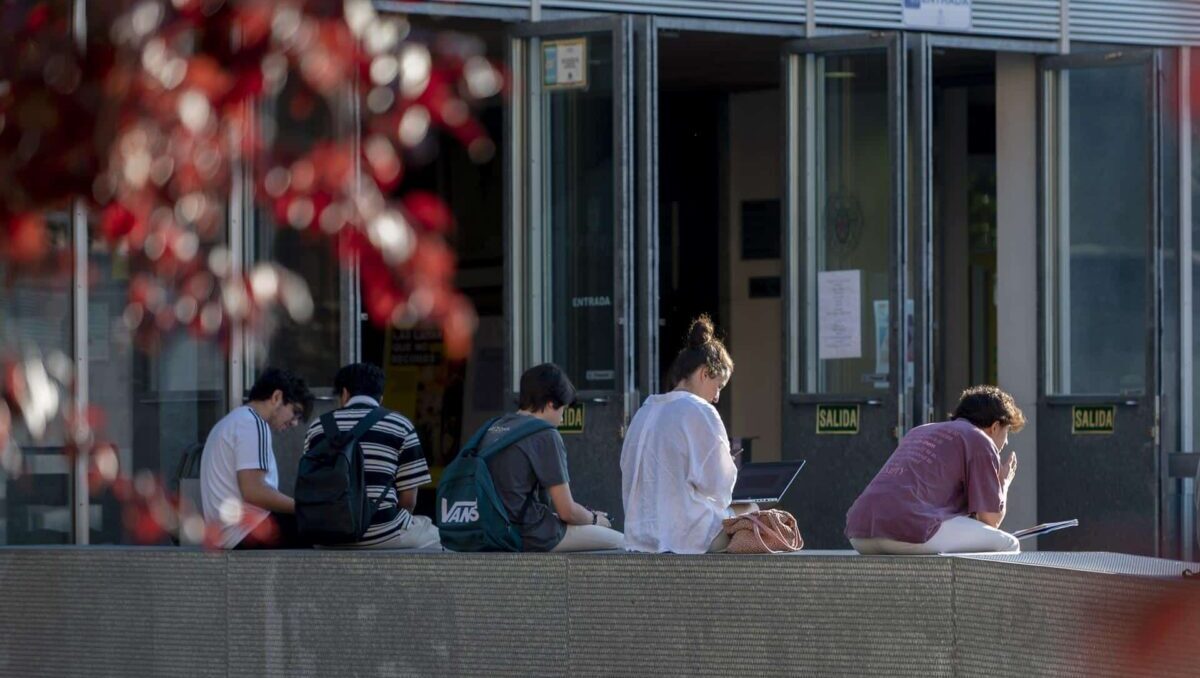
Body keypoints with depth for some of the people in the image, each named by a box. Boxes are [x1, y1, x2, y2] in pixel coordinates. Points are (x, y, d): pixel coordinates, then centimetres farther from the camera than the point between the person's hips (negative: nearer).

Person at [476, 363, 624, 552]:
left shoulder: (493, 428, 12)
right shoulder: (545, 436, -12)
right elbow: (567, 511, -11)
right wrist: (594, 518, 12)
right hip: (530, 537, -9)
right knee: (619, 541, 3)